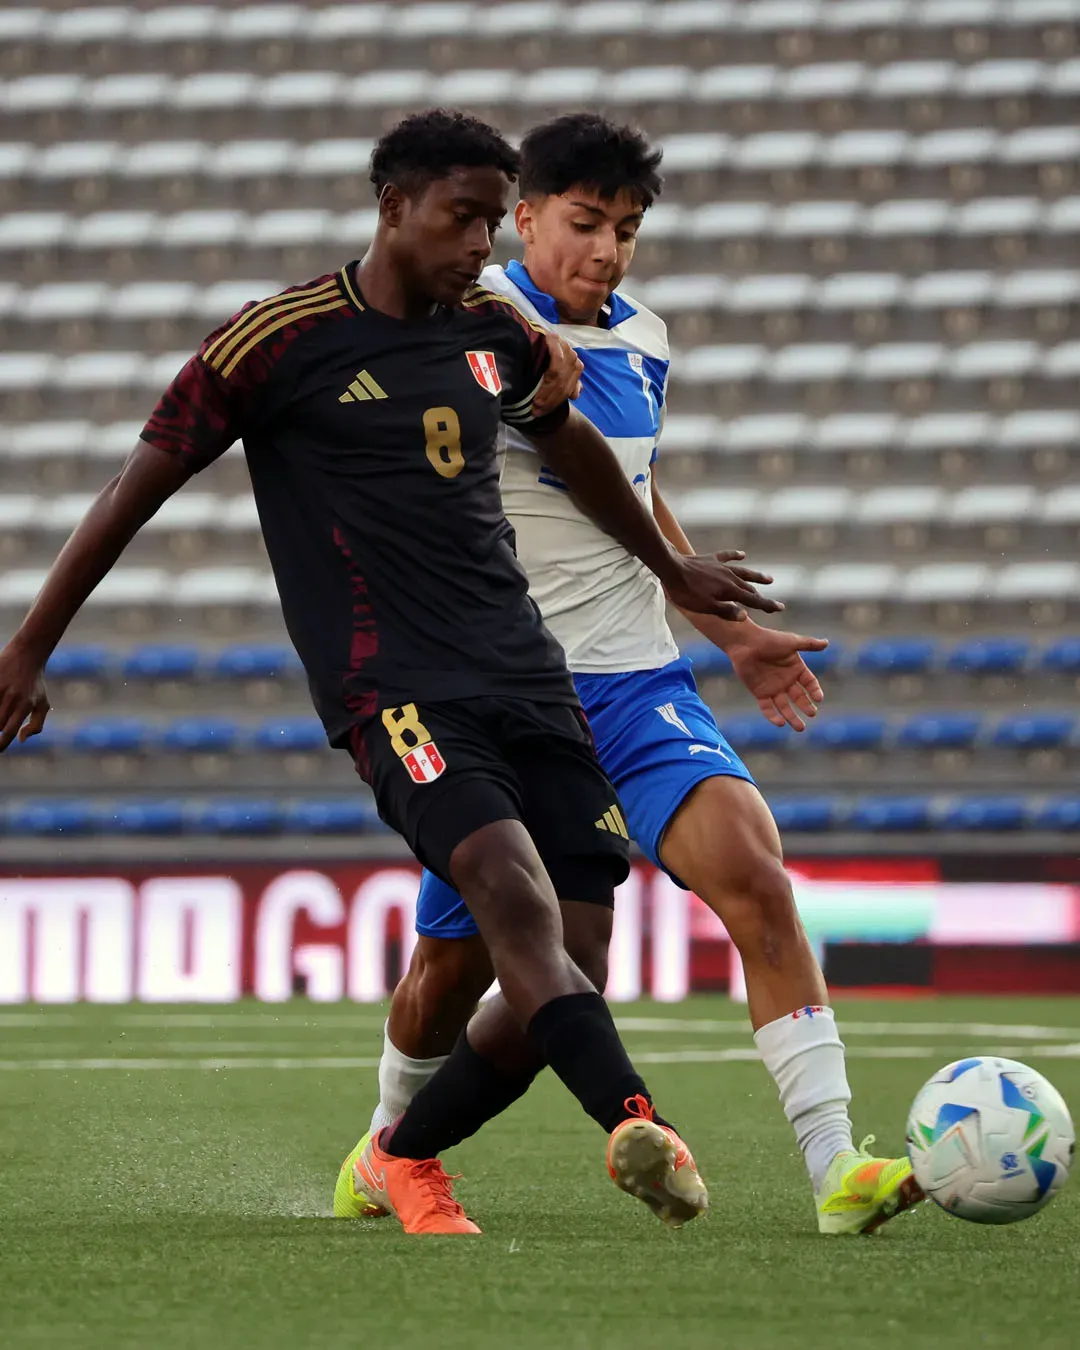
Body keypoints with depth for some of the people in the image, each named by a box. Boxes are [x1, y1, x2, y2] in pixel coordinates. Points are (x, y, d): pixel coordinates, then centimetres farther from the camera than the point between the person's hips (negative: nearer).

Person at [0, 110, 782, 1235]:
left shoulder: (494, 333, 14)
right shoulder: (281, 340, -3)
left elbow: (566, 441, 34)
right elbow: (139, 488, 3)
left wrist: (670, 566, 47)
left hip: (527, 674, 7)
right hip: (395, 688, -7)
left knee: (566, 968, -1)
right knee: (513, 891, -30)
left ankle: (405, 1157, 20)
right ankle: (636, 1128, -48)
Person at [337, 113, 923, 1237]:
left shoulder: (640, 342, 13)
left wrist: (730, 633, 27)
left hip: (637, 682, 4)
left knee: (754, 874, -19)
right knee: (458, 957, 5)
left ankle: (836, 1167, -24)